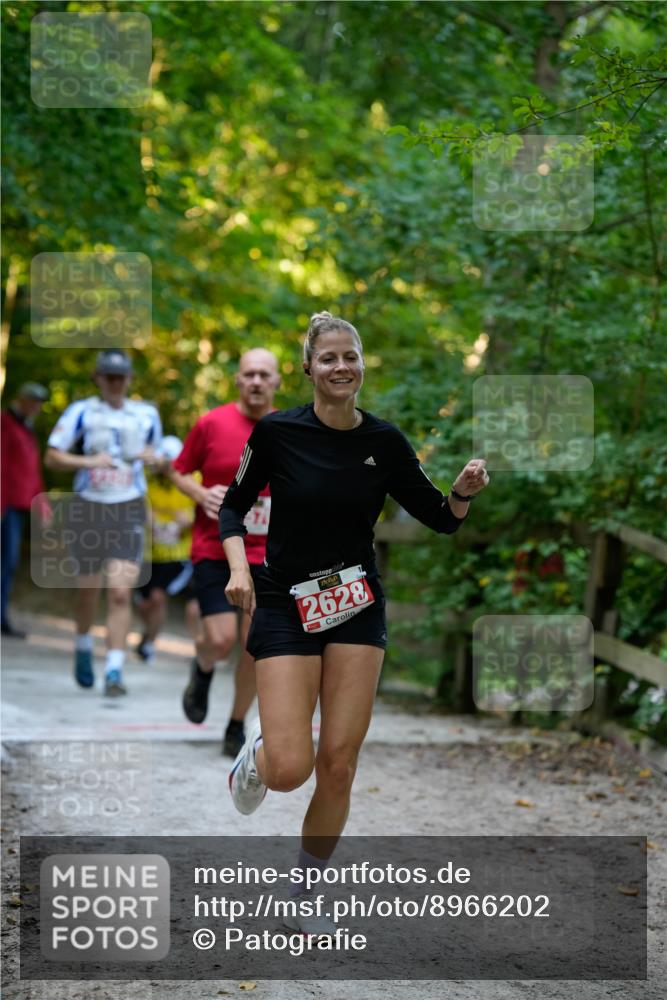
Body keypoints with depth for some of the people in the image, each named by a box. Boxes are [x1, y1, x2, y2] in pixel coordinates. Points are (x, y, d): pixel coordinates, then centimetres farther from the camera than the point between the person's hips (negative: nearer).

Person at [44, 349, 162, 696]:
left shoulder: (146, 414, 9)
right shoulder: (82, 412, 0)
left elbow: (154, 451, 24)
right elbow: (52, 457, -1)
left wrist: (153, 457, 0)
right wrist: (89, 461, -16)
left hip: (129, 511, 1)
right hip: (89, 508, 0)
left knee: (121, 591, -12)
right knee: (88, 588, 10)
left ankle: (114, 670, -12)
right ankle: (83, 647, 38)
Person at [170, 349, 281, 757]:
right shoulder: (211, 424, -4)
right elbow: (180, 471, 7)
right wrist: (202, 494, -12)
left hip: (265, 556, 2)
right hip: (214, 551, -2)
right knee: (221, 641, -12)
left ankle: (237, 727, 18)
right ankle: (203, 670, 25)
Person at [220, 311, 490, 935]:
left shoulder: (385, 441, -2)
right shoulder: (277, 432, -9)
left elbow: (442, 520, 5)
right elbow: (232, 507, 3)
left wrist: (464, 491, -17)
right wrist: (238, 567, -14)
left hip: (357, 608, 3)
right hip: (286, 607, -2)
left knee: (338, 764, -1)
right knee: (289, 770, -13)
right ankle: (258, 748, 26)